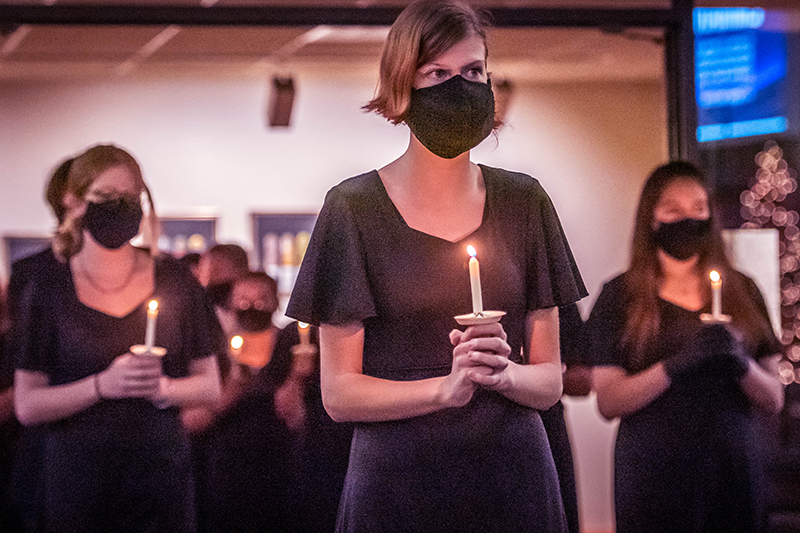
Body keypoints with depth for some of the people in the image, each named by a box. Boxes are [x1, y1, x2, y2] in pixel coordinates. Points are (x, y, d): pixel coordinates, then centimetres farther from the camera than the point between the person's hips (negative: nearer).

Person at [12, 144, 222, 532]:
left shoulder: (173, 281, 4)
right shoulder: (48, 289, 1)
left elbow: (210, 385, 8)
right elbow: (27, 406, -2)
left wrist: (163, 388, -12)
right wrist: (102, 385, -17)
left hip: (160, 471, 1)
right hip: (77, 480, -1)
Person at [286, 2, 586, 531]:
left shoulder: (523, 201, 6)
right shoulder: (355, 207, -2)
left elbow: (550, 380, 7)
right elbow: (339, 393, -5)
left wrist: (503, 373, -13)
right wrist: (447, 387, -19)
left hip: (513, 482, 2)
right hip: (398, 483, -2)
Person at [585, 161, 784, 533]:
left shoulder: (741, 291, 9)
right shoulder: (621, 296, 2)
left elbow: (774, 401, 8)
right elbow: (608, 402, -7)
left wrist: (740, 363, -12)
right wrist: (677, 365, -21)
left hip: (735, 470, 2)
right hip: (655, 472, -2)